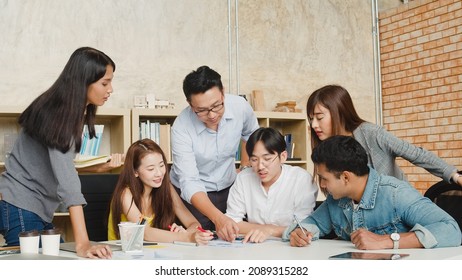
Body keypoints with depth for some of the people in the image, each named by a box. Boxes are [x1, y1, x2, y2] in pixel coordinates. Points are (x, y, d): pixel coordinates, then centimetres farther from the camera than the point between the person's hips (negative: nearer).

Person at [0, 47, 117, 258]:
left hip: (39, 210, 9)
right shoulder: (59, 114, -22)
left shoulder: (71, 113, 6)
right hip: (22, 210, -9)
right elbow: (66, 180, -32)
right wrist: (82, 243, -39)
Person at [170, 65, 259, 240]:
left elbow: (250, 134, 7)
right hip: (192, 195, -3)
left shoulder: (240, 106, -19)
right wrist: (218, 218, -47)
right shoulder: (181, 128, -29)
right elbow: (189, 183, -34)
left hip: (228, 187, 4)